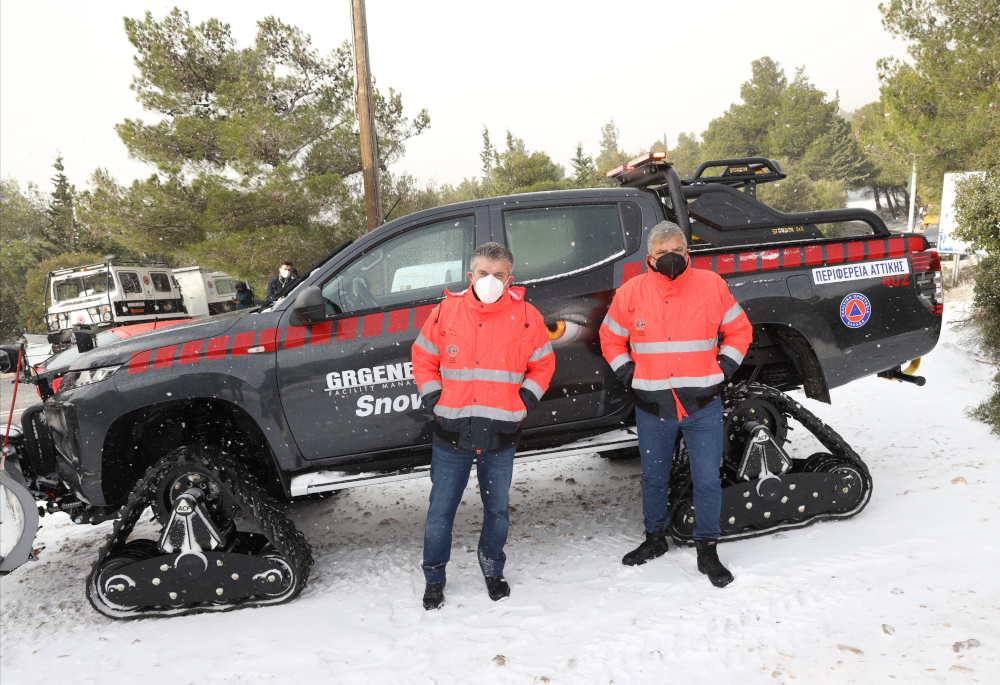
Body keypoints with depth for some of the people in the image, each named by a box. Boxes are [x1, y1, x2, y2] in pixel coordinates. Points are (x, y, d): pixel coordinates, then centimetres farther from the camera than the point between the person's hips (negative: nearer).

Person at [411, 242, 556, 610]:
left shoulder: (526, 317, -1)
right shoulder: (446, 311, 0)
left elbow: (543, 365, 10)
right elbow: (423, 359, 10)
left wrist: (523, 403, 1)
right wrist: (435, 401, 1)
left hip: (501, 435, 0)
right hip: (451, 432, 0)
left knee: (498, 510, 14)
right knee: (441, 510, 9)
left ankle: (493, 570, 38)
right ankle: (434, 577, 29)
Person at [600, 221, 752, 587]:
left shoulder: (712, 286, -2)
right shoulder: (630, 293, -1)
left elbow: (739, 330, 9)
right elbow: (610, 339, 12)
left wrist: (723, 369, 0)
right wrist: (629, 375, 3)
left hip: (703, 405, -1)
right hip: (652, 407, 1)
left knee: (707, 479, 3)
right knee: (654, 478, 15)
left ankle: (707, 550, 20)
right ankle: (655, 539, 35)